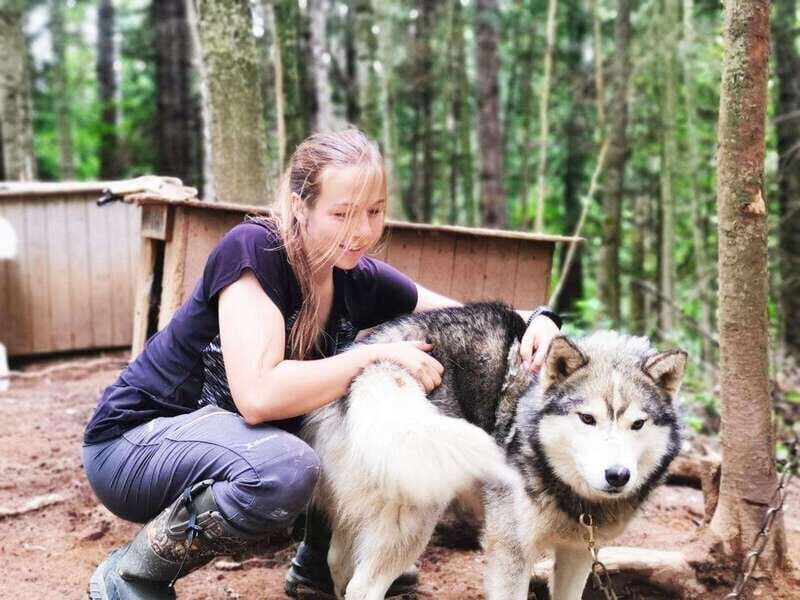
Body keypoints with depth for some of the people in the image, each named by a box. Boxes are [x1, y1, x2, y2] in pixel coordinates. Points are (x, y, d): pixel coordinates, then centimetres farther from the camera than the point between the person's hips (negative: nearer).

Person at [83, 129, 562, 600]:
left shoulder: (361, 281, -6)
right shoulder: (251, 249, -25)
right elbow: (258, 394, -35)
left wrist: (536, 320, -19)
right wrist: (377, 355, -28)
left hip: (236, 439, 7)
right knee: (285, 471, -35)